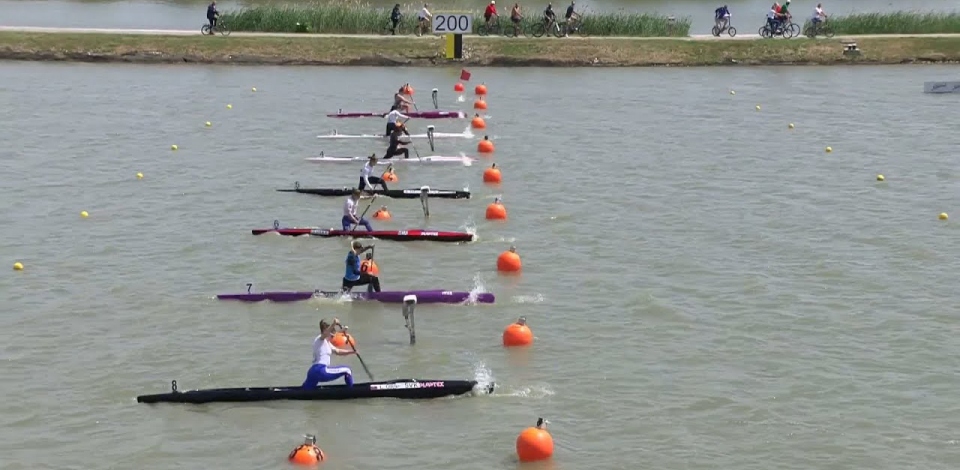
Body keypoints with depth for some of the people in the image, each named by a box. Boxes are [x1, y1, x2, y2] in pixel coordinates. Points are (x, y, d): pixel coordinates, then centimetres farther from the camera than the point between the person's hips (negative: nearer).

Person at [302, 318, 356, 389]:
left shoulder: (326, 343, 27)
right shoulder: (320, 339, -2)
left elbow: (338, 351, 33)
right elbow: (325, 333, -26)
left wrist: (352, 351, 21)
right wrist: (333, 324, -43)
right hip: (321, 370, -10)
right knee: (347, 370, 0)